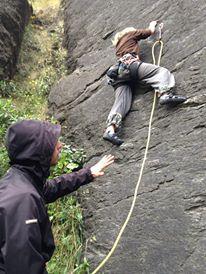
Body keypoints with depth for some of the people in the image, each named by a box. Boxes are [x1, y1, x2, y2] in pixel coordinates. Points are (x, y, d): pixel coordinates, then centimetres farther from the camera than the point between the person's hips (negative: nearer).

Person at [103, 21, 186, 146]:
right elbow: (151, 31, 32)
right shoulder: (130, 34, 25)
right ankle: (164, 94, -45)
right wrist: (152, 24, 55)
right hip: (129, 65, -6)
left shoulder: (119, 45, 41)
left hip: (118, 74, 6)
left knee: (122, 101, -12)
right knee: (161, 71, -12)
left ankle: (110, 129, -34)